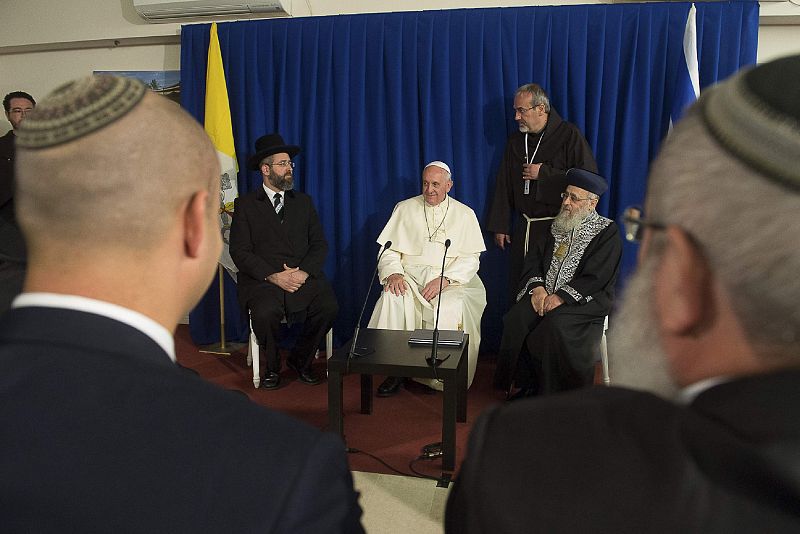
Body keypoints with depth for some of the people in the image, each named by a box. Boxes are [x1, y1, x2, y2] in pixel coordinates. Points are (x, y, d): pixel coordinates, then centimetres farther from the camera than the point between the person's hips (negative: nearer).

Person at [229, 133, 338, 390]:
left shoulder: (303, 201, 19)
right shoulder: (245, 204, 8)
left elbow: (319, 244, 10)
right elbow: (240, 251, -2)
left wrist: (304, 272, -10)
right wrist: (274, 276, -15)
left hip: (304, 277, 3)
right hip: (263, 279, -3)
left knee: (329, 307, -25)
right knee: (265, 313, -33)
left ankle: (300, 360, 3)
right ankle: (272, 366, -1)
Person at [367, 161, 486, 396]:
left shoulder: (464, 214, 10)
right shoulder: (405, 209, 14)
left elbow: (470, 259, 1)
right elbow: (388, 250, 9)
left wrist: (444, 279, -15)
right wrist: (393, 273, -12)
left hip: (451, 279, -1)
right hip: (410, 275, 1)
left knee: (452, 308, -33)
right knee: (392, 299, -30)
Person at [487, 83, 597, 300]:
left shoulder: (569, 135, -6)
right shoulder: (515, 141, 12)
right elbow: (503, 186, 16)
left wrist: (543, 174, -14)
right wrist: (499, 226, 12)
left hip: (556, 227, -5)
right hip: (523, 227, 5)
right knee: (518, 288, 8)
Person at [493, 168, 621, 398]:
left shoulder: (607, 232, -3)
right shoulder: (557, 225, 15)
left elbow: (595, 278, -12)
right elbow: (534, 257, 10)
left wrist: (562, 296, -20)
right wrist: (537, 287, -9)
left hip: (585, 299, -5)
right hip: (545, 293, 5)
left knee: (555, 324, -33)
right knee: (516, 318, -23)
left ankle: (549, 394, -15)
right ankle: (527, 385, -9)